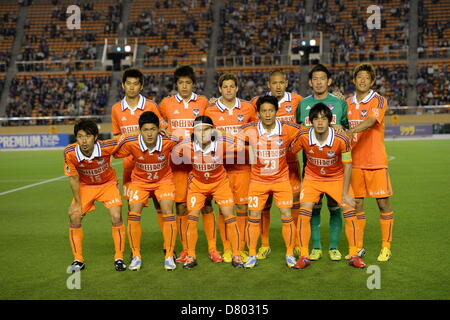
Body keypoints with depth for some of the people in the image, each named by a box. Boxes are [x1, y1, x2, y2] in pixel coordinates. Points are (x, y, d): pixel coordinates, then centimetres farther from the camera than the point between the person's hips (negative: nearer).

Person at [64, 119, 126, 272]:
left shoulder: (107, 147, -32)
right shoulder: (70, 153, -27)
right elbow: (73, 178, -13)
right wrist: (78, 203, -8)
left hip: (108, 184, -1)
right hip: (85, 186, 1)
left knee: (116, 218, -14)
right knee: (74, 218, -9)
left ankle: (119, 258, 4)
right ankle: (78, 260, 8)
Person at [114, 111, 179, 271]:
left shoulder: (168, 141, -27)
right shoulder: (130, 143, -27)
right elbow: (115, 154, -6)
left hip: (164, 180, -1)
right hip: (139, 181, 1)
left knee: (168, 214, -14)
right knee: (133, 215, -10)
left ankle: (169, 256, 1)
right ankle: (136, 256, 7)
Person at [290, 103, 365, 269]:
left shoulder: (341, 140, -24)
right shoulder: (304, 137, -21)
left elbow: (347, 166, -14)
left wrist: (345, 193, -14)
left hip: (337, 179, -1)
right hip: (312, 178, 1)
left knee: (350, 213, -10)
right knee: (304, 214, -12)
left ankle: (354, 255, 7)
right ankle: (304, 256, 1)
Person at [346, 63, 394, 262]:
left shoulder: (378, 100, -5)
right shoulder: (348, 103, 10)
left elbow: (370, 121, -23)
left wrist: (349, 131, -39)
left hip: (376, 161, -4)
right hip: (354, 162, 4)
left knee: (383, 203, 1)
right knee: (356, 204, 7)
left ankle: (386, 247, 12)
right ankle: (358, 247, 17)